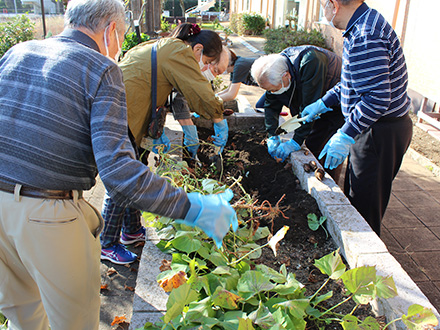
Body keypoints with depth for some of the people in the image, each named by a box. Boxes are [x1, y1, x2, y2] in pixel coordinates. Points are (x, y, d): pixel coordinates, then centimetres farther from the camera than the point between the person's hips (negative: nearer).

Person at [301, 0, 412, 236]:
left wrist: (346, 136, -28)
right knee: (354, 198, 22)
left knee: (364, 205, 2)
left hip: (380, 133, -11)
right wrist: (323, 103, 22)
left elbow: (377, 98, -30)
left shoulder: (364, 38, -26)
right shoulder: (362, 26, 9)